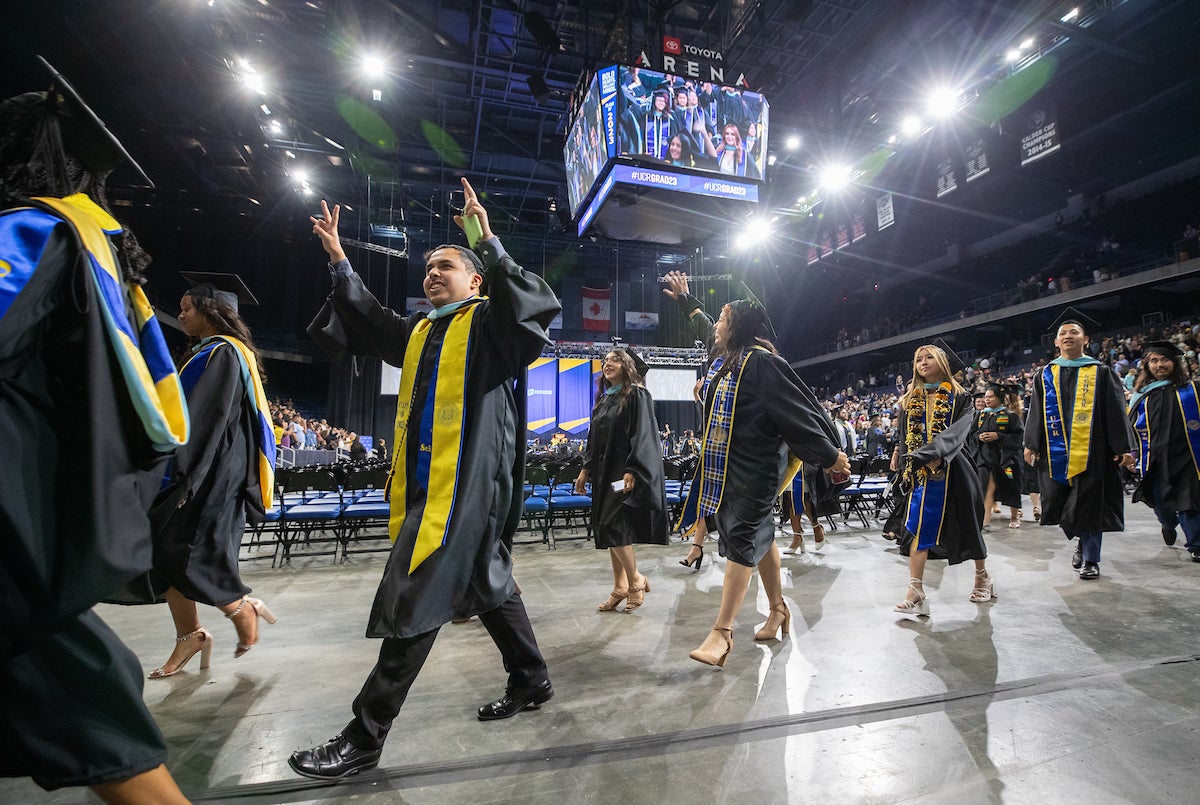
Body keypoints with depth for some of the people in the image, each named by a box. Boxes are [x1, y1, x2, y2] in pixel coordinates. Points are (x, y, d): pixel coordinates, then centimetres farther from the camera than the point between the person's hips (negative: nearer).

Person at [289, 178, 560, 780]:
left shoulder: (489, 322, -3)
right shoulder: (417, 331, 19)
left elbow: (538, 305, -21)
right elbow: (364, 321, 30)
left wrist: (489, 244, -25)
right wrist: (339, 261, 23)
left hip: (467, 481, -8)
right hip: (425, 479, 8)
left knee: (415, 599, -5)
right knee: (486, 582, 16)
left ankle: (365, 736, 7)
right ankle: (531, 680, 33)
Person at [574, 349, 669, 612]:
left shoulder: (637, 395, -6)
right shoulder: (604, 400, 16)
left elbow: (642, 435, -14)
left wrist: (631, 470, -22)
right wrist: (585, 469, 12)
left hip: (624, 472, -8)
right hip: (604, 473, 8)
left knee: (613, 527, -11)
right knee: (609, 530, 8)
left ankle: (636, 581, 9)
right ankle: (620, 588, 18)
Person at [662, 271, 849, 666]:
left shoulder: (761, 361, -16)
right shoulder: (726, 357, 10)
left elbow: (798, 409, -17)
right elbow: (704, 327, 32)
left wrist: (830, 455, -15)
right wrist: (684, 299, 43)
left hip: (755, 468, -9)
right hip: (728, 466, 9)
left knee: (742, 541, -7)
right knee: (760, 536, 17)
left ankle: (722, 631, -3)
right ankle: (777, 608, 32)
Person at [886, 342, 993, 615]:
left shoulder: (959, 397, 0)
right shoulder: (910, 399, 11)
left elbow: (958, 431, -17)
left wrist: (935, 454, -32)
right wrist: (899, 459, 6)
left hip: (951, 472, -2)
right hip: (919, 473, 3)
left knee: (966, 527, 12)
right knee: (917, 528, -8)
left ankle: (982, 576, 36)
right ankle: (916, 592, -9)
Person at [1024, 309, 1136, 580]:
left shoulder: (1100, 372, 5)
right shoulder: (1045, 375, 11)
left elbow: (1116, 412, 1)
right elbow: (1036, 412, 8)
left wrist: (1124, 447, -6)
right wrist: (1031, 444, 1)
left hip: (1090, 449, -2)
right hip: (1055, 450, 2)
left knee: (1089, 504, 0)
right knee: (1058, 503, 4)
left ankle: (1090, 559, 13)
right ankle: (1081, 539, 30)